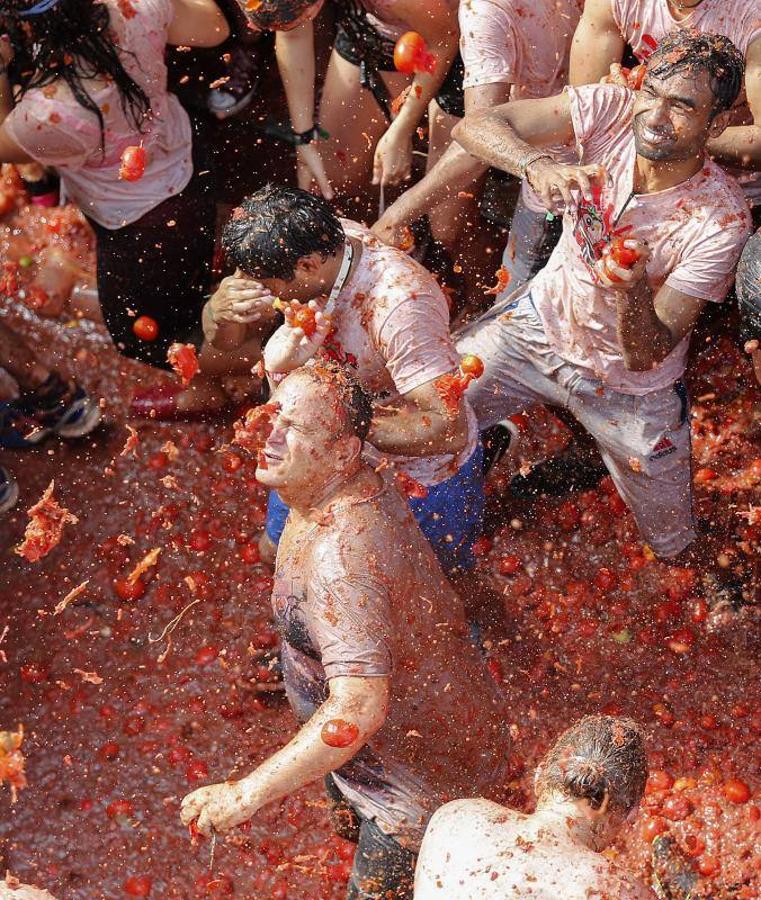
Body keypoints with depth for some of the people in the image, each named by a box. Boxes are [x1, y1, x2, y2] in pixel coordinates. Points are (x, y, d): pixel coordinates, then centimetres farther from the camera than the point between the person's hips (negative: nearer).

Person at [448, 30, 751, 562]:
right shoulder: (610, 110, -21)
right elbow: (474, 126, -26)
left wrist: (634, 290, -48)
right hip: (541, 323, 2)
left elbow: (648, 356, -26)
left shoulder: (721, 220, -29)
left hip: (627, 385, -2)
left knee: (673, 546, 10)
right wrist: (538, 165, -45)